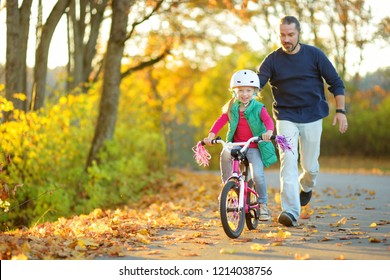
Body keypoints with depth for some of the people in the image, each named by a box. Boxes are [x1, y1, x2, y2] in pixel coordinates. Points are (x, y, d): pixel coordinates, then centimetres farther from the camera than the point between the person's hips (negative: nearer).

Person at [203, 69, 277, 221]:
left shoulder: (258, 108, -3)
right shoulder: (231, 108, 6)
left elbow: (268, 120, -17)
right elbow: (220, 121, -2)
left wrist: (269, 131, -41)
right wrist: (211, 135, -20)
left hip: (254, 147, -2)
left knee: (257, 175, -18)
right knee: (225, 155, -31)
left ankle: (263, 204, 4)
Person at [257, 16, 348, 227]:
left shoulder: (314, 54, -2)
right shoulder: (272, 60, -2)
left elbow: (335, 82, 2)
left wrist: (340, 111, -5)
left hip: (312, 116, 1)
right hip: (285, 117, 0)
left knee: (310, 165, 6)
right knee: (288, 160, -17)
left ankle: (306, 186, 44)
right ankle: (291, 211, -21)